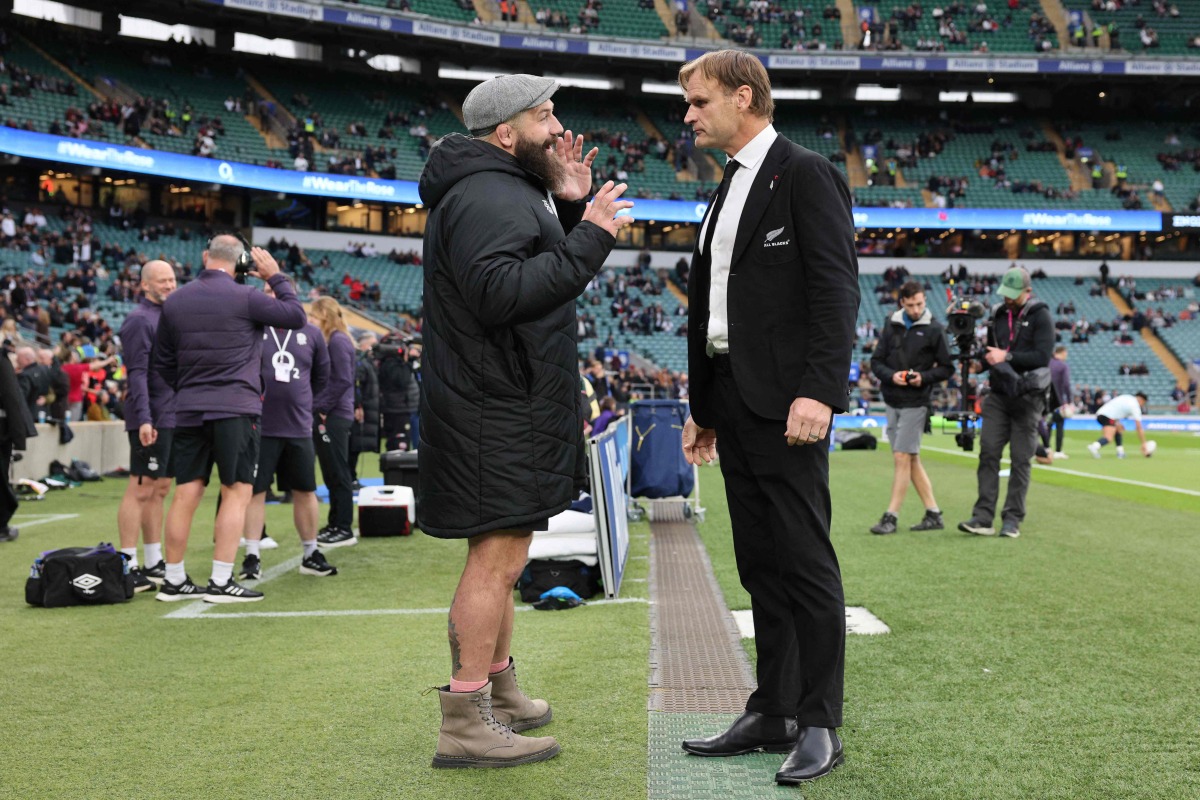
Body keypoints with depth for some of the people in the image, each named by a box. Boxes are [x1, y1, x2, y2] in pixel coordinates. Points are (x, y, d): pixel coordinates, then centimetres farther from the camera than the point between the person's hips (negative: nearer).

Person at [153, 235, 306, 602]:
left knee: (186, 493, 8)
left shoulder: (173, 302, 8)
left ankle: (173, 580, 13)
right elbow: (296, 316, -1)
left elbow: (162, 361, 16)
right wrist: (276, 276, 8)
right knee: (236, 492, -1)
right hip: (236, 407, -5)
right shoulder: (244, 297, -8)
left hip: (189, 410, 5)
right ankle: (221, 582, -4)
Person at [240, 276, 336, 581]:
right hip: (260, 427, -3)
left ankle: (311, 555, 22)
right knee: (255, 491, -1)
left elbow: (321, 375, 18)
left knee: (306, 491, 10)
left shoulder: (311, 333, 6)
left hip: (299, 429, 3)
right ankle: (252, 557, 5)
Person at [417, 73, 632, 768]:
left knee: (502, 558, 19)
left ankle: (498, 690, 33)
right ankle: (467, 723, -6)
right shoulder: (488, 197, -17)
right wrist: (588, 237, -26)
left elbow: (545, 279, 19)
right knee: (498, 559, -10)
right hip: (495, 408, -11)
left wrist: (569, 207, 8)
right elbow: (501, 293, -29)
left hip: (507, 405, 11)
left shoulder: (511, 192, 19)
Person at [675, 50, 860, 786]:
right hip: (732, 401, 9)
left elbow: (837, 290, -13)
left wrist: (820, 392, -23)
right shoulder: (728, 190, 21)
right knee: (760, 565, 11)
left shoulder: (806, 174, -4)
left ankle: (820, 725, 4)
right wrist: (702, 407, 18)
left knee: (805, 561, -4)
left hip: (786, 402, -8)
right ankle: (775, 711, 18)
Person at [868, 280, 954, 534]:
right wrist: (891, 376, -10)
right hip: (892, 401, 5)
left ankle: (891, 517, -5)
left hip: (915, 402, -5)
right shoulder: (891, 325, 9)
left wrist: (924, 377, -16)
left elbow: (947, 368, 0)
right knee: (911, 460, 9)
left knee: (902, 458, -8)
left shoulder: (934, 329, -2)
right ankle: (933, 515, 17)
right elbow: (876, 361, 9)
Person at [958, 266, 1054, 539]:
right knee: (988, 453, -5)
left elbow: (1043, 356, -15)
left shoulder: (1040, 316, -4)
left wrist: (1007, 357, -19)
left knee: (1021, 459, -1)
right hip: (998, 394, 5)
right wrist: (982, 358, -1)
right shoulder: (998, 314, 12)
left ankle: (1012, 519, 4)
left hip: (1027, 396, -4)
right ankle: (983, 518, -6)